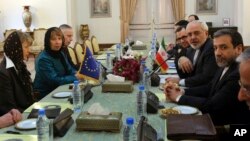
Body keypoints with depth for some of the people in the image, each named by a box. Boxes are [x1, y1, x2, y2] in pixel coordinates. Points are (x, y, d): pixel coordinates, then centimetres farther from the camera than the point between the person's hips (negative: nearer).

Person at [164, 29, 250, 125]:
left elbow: (211, 105, -25)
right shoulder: (226, 66, 3)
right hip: (214, 121, 7)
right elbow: (209, 88, 11)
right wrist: (182, 91, -5)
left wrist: (179, 97, -14)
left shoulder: (239, 74, -26)